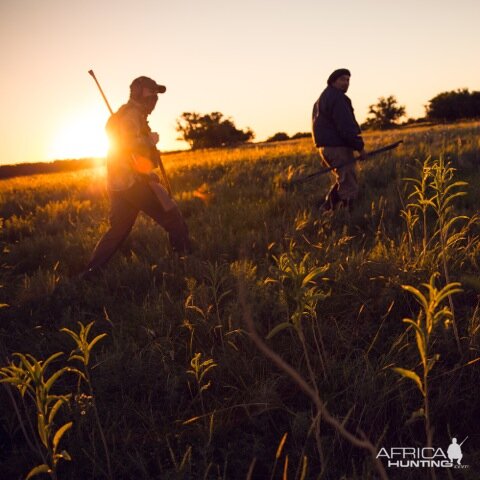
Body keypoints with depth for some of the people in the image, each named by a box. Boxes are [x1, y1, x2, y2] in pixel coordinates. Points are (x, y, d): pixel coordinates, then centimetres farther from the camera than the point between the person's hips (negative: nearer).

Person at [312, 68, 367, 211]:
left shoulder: (323, 98, 21)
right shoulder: (337, 98, -12)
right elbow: (346, 126, -20)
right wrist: (360, 146, -16)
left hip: (326, 146, 10)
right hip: (337, 147, -10)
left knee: (342, 181, 23)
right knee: (349, 188, -7)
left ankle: (325, 210, 21)